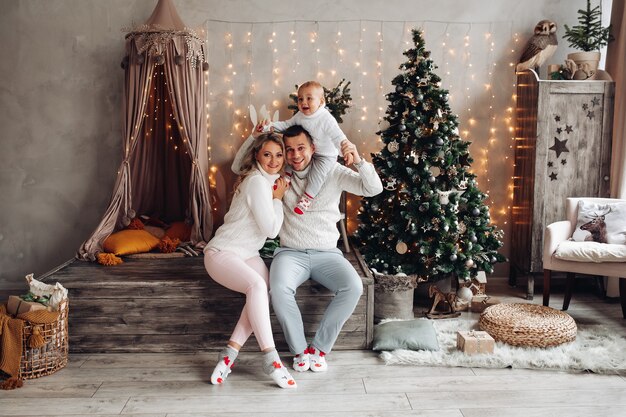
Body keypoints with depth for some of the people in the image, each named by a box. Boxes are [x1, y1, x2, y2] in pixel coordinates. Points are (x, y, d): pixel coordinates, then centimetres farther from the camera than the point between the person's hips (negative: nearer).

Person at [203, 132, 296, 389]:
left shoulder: (269, 180, 11)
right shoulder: (257, 182, -17)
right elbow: (271, 229, -17)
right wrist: (278, 198, -5)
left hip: (247, 254, 9)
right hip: (221, 252, -8)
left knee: (265, 290, -23)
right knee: (257, 285, -36)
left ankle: (230, 352, -21)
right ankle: (270, 358, -35)